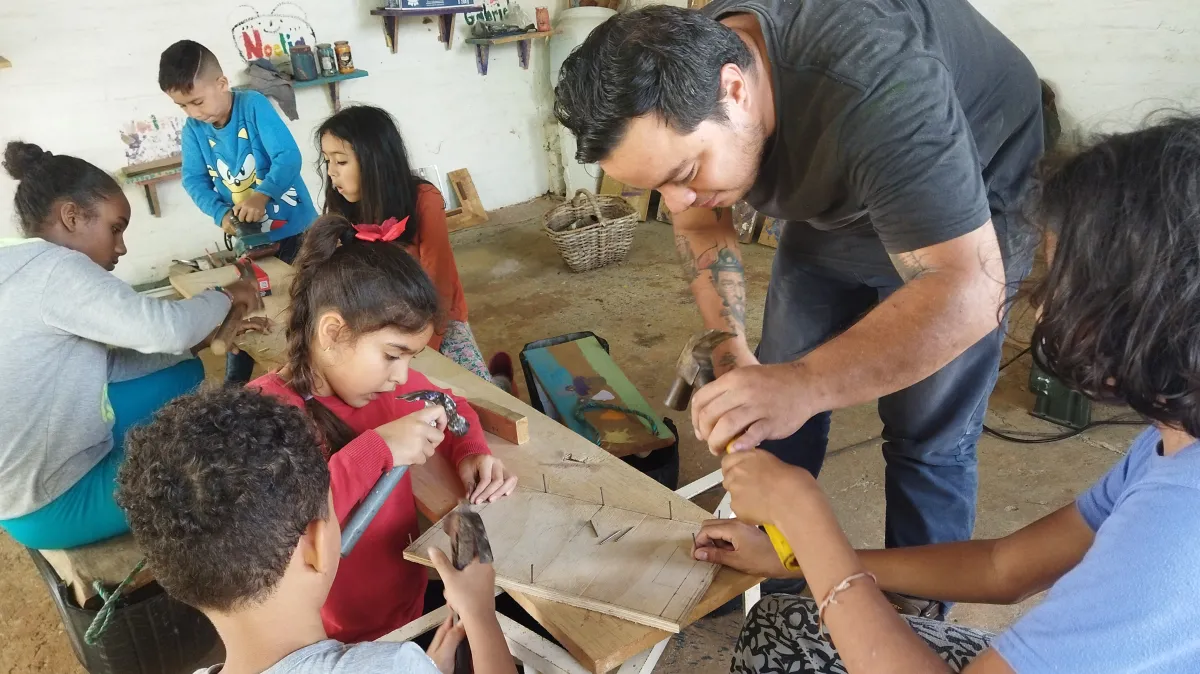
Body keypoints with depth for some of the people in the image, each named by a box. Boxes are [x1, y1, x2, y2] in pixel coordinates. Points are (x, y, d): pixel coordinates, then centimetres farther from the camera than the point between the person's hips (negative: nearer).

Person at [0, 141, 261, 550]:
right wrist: (226, 296, -6)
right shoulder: (52, 268, -22)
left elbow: (103, 363, 7)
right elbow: (164, 328, -27)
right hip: (51, 503, -9)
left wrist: (205, 337, 0)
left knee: (184, 373, 13)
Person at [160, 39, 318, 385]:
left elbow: (288, 156, -27)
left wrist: (262, 194, -42)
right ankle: (235, 385, 26)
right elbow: (194, 180, -3)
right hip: (248, 236, 5)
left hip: (292, 227, -4)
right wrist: (221, 213, -21)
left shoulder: (254, 105, -18)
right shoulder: (194, 130, -4)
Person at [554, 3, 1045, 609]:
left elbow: (966, 288, -43)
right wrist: (729, 344, -18)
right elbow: (702, 226, -4)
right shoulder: (676, 93, -20)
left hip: (969, 211, -5)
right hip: (829, 201, 6)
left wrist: (802, 385, -55)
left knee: (926, 439, -5)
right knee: (769, 406, 5)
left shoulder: (876, 91, -41)